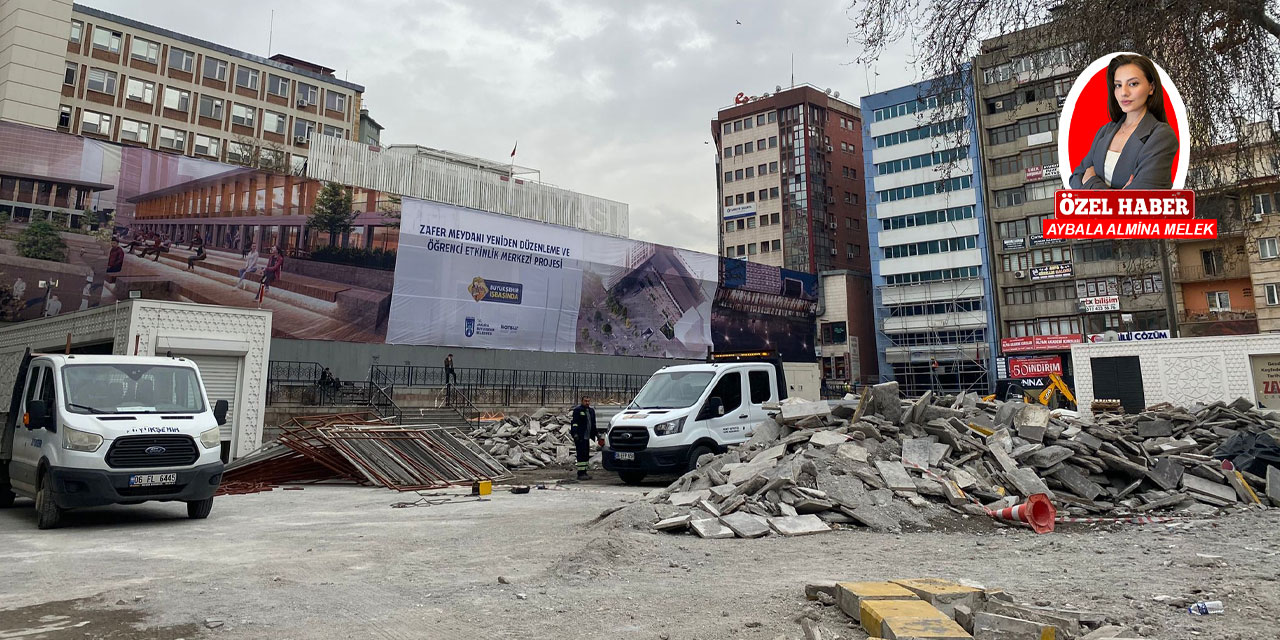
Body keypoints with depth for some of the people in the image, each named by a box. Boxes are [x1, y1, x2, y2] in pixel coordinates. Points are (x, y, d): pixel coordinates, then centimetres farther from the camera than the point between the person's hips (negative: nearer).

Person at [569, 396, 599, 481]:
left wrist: (597, 433, 21)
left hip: (587, 437, 8)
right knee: (581, 455, -10)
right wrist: (575, 434, -20)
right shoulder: (577, 410, -6)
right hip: (580, 437, -8)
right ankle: (580, 474, -8)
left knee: (586, 455, 10)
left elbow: (593, 424, 25)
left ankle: (584, 472, 16)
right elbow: (575, 423, -12)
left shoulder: (591, 410, 17)